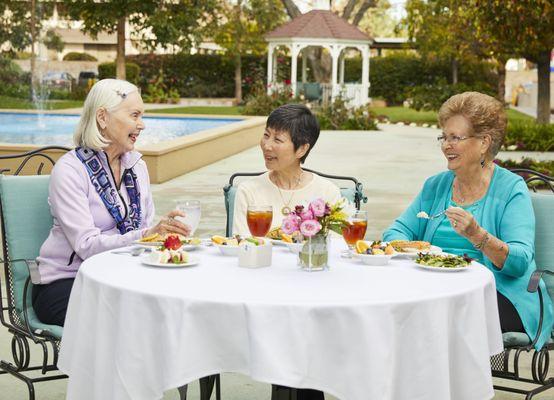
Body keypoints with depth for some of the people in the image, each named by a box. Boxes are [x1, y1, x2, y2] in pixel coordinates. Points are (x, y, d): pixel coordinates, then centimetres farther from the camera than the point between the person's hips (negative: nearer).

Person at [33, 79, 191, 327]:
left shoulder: (137, 166, 9)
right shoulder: (69, 171, -13)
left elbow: (146, 229, 11)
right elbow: (87, 246, -22)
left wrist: (164, 232, -12)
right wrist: (147, 235, -34)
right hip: (63, 284, -6)